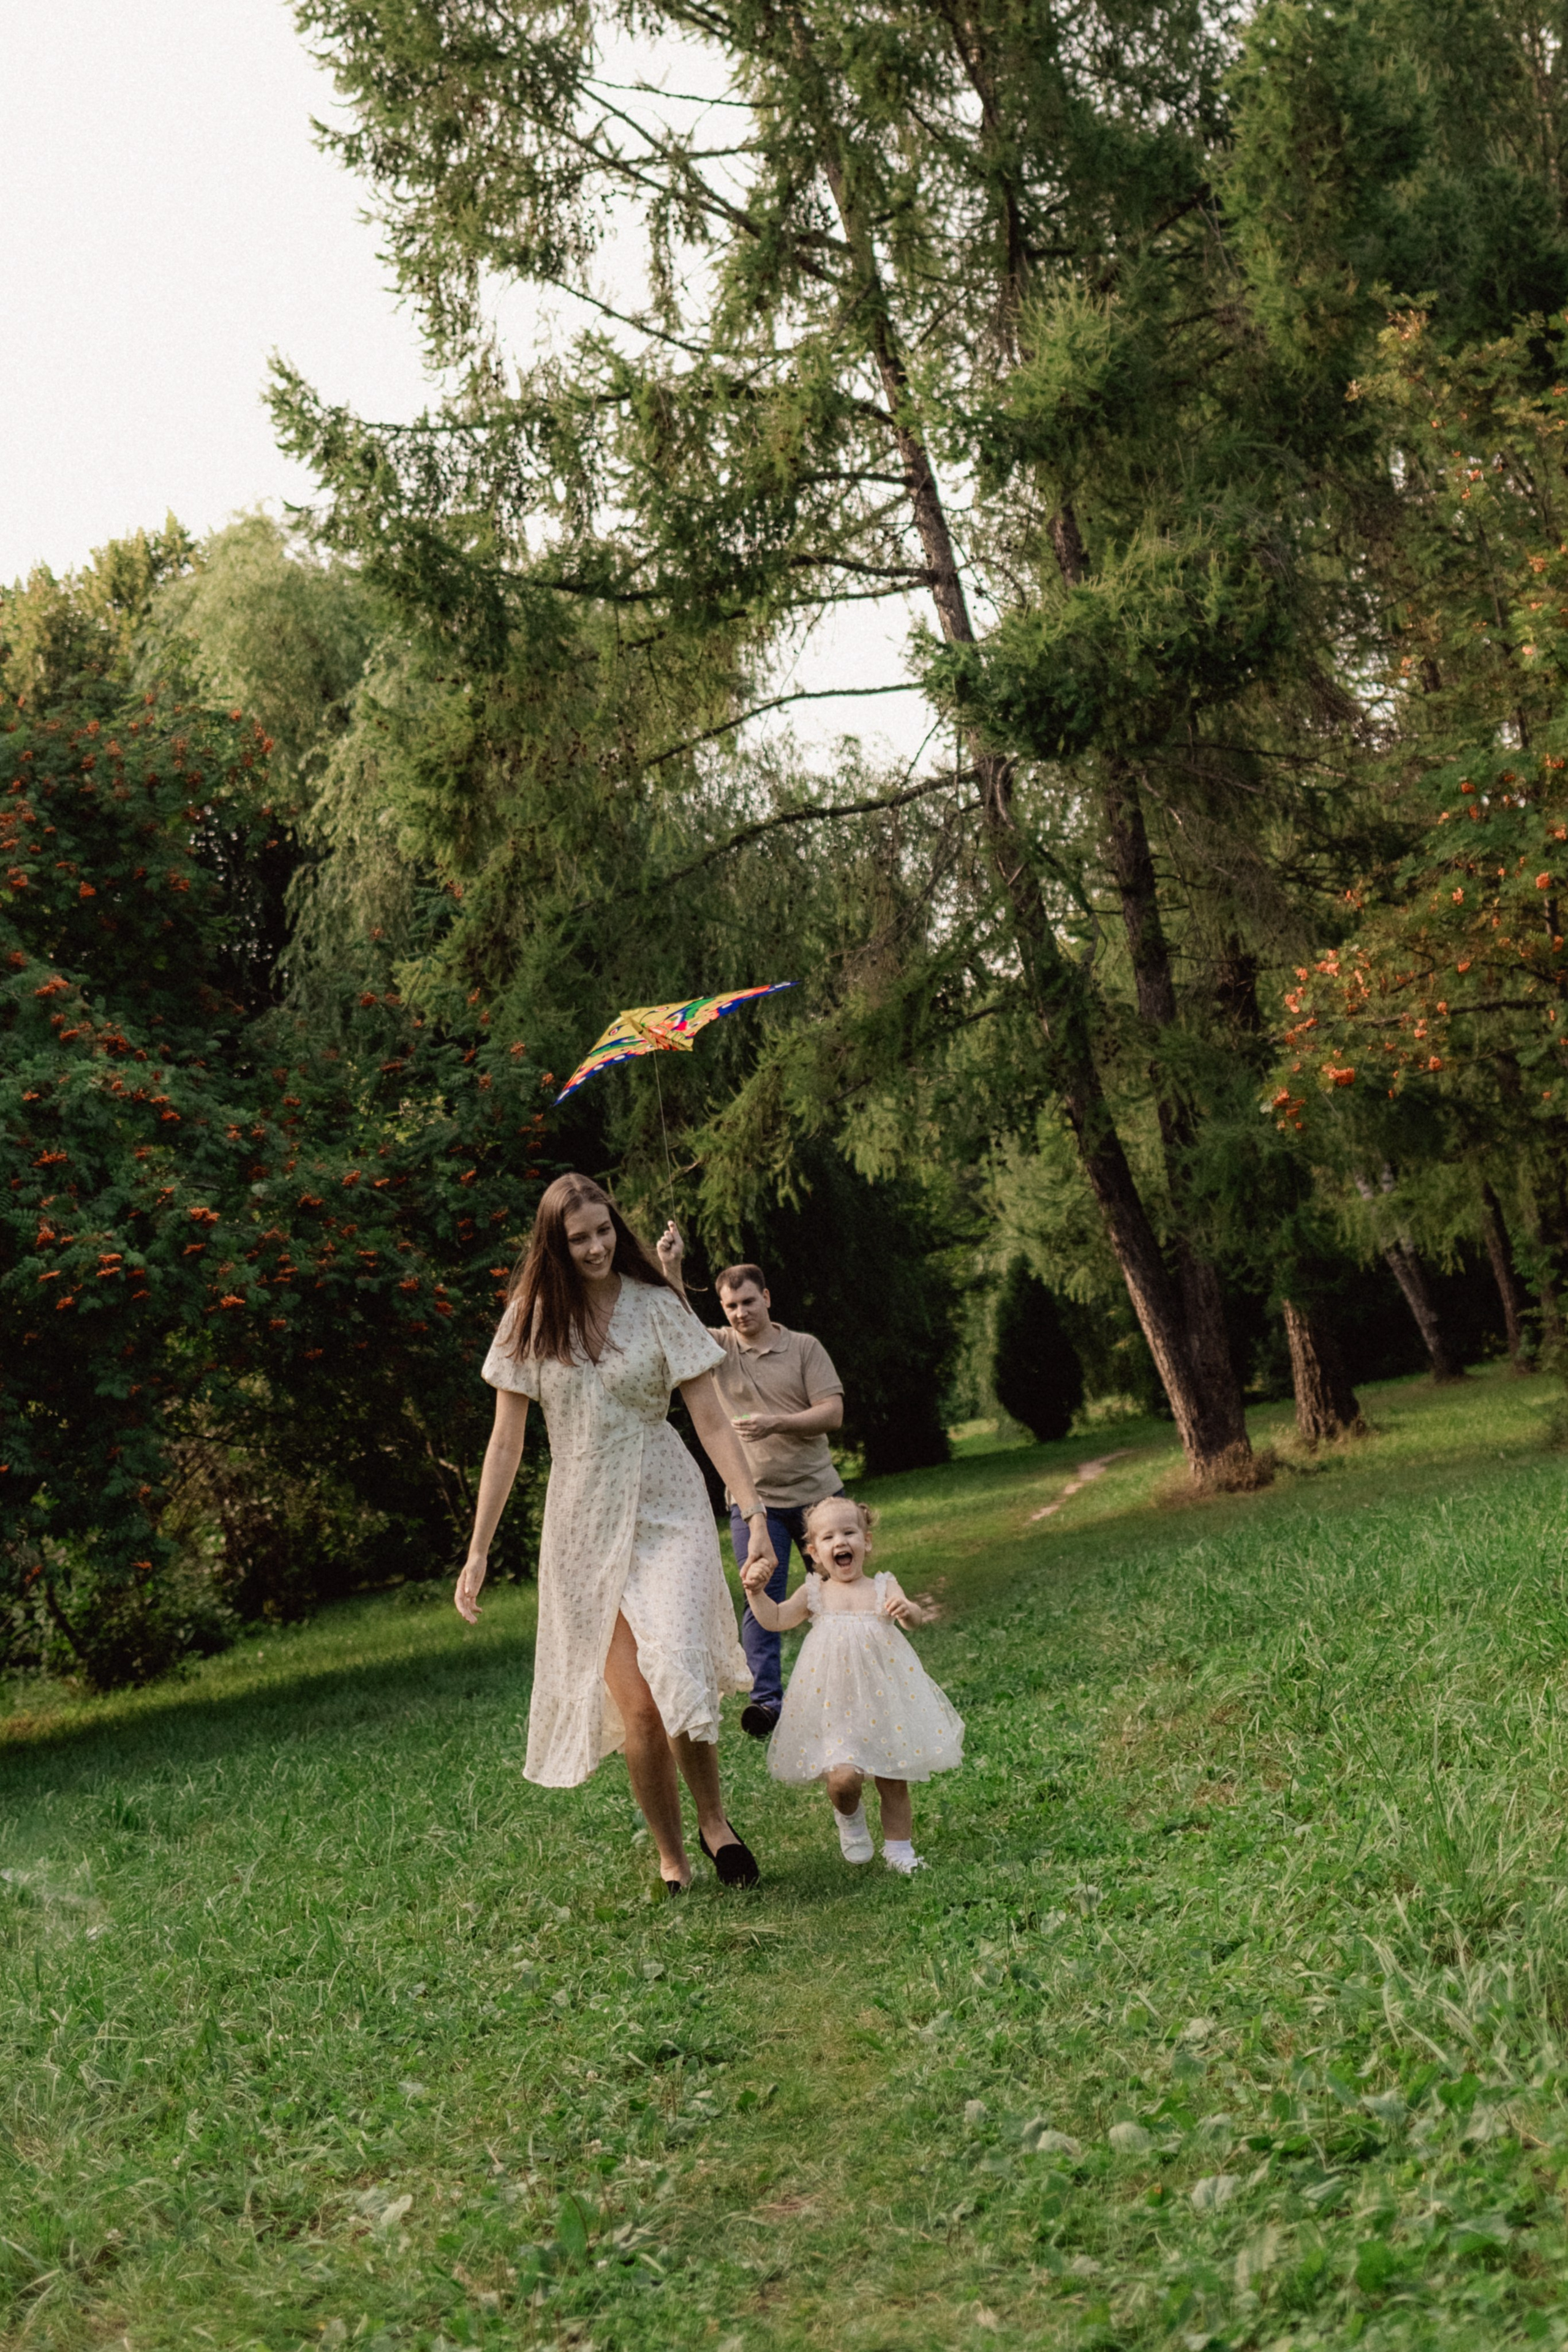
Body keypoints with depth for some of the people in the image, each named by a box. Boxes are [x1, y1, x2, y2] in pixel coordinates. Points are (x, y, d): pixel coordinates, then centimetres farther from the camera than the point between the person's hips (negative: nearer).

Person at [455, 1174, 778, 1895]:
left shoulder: (656, 1307, -2)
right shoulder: (531, 1320, 1)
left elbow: (711, 1420, -3)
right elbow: (506, 1442, 4)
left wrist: (754, 1511, -14)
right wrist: (478, 1552, 2)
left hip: (666, 1511, -1)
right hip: (585, 1524, 1)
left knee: (677, 1676, -20)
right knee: (635, 1707, -5)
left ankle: (714, 1819, 7)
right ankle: (671, 1858, 16)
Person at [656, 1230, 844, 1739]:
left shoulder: (805, 1348, 1)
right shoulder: (718, 1348, 4)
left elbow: (833, 1413, -6)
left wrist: (777, 1423, -20)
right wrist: (670, 1268, -29)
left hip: (816, 1492, 0)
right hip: (753, 1498, 0)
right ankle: (766, 1700, -10)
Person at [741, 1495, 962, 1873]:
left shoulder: (883, 1589, 1)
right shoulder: (814, 1594, 4)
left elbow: (914, 1616, -15)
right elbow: (776, 1620, 0)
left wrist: (907, 1610, -37)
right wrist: (757, 1591, -15)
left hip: (884, 1700, 1)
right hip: (835, 1708, -1)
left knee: (893, 1781, 8)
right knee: (843, 1777, -14)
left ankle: (899, 1847, 28)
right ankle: (849, 1816, 20)